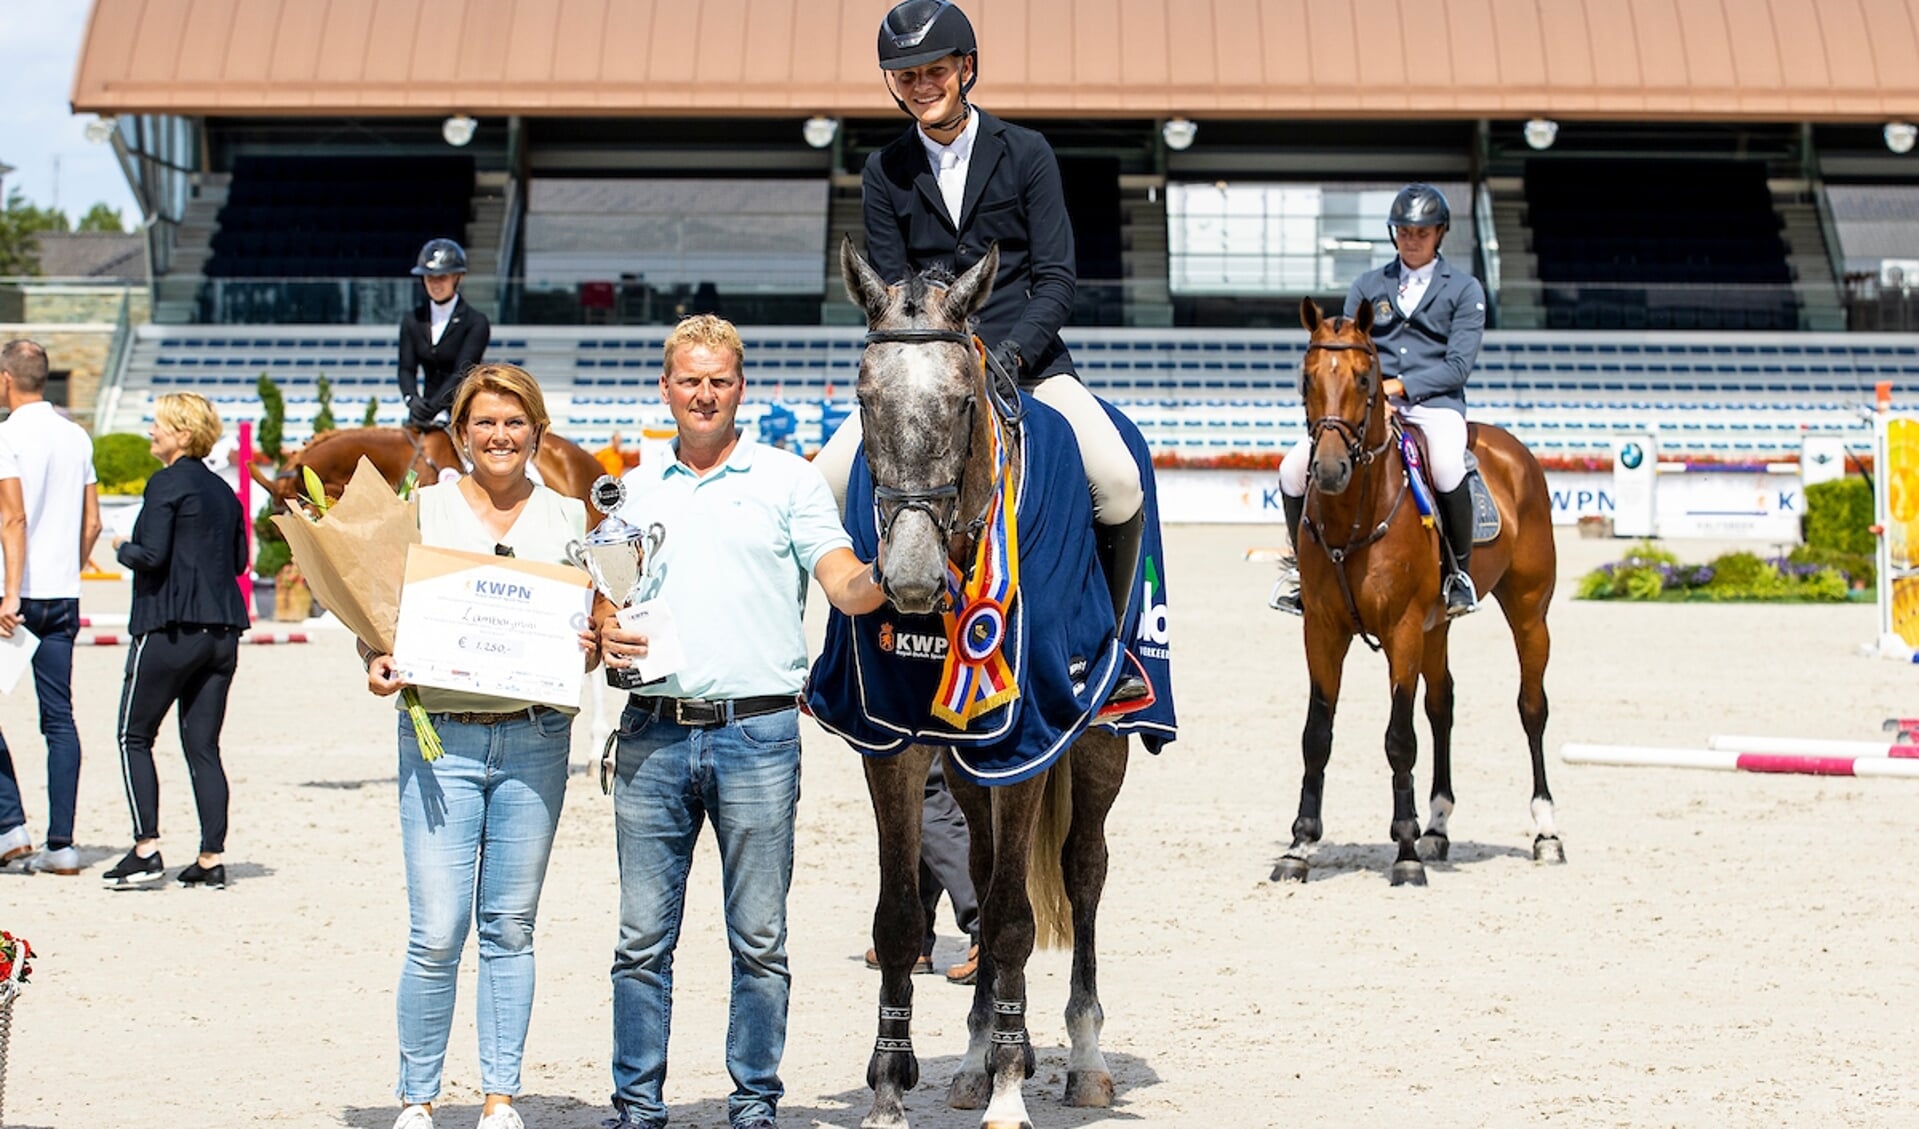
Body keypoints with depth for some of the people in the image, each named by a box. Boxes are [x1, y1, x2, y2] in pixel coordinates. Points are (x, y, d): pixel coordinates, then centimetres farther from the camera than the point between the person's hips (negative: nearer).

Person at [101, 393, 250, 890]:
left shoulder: (166, 484, -9)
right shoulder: (222, 490, 13)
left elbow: (151, 555, -16)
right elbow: (239, 559, 15)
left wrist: (122, 548, 3)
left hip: (170, 628, -7)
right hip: (221, 630, 7)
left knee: (135, 737, 5)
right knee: (202, 745, 8)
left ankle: (145, 849, -1)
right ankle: (211, 858, 4)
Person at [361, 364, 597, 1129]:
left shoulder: (567, 518, 11)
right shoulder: (423, 509, 5)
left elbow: (591, 630, 14)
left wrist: (590, 649, -8)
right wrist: (377, 663, -13)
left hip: (535, 740, 2)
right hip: (441, 736, -2)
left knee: (511, 927, 7)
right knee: (436, 933, -6)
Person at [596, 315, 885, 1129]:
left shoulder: (787, 480, 5)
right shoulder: (633, 491, 15)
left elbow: (845, 588, -3)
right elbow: (600, 602, 19)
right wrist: (604, 637, -3)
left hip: (757, 734, -2)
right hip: (652, 735, 3)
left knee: (759, 940, 3)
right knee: (642, 938, 6)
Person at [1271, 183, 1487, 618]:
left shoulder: (1464, 289, 7)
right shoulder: (1368, 285, 16)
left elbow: (1458, 365, -3)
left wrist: (1398, 386, -14)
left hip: (1433, 403, -3)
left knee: (1447, 468, -37)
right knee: (1295, 466, -17)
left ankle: (1460, 573, -16)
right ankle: (1301, 563, 7)